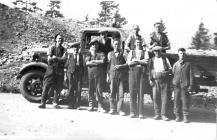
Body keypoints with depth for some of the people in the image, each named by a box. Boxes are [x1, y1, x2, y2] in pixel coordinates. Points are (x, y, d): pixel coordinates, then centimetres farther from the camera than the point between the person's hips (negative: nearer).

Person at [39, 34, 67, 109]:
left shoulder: (64, 50, 8)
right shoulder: (51, 48, 5)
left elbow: (64, 59, -7)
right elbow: (49, 59, -5)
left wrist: (55, 57, -12)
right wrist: (59, 59, -8)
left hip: (60, 71, 2)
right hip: (51, 69, -1)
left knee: (58, 88, 3)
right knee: (46, 86, -5)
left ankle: (55, 103, 15)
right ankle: (43, 103, 0)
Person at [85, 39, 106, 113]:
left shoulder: (101, 54, 10)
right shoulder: (89, 54, 16)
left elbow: (102, 61, -9)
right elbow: (87, 63, 0)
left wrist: (93, 61, -2)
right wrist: (97, 63, -6)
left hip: (98, 73, -2)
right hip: (90, 73, 2)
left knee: (99, 89, -6)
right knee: (91, 90, 4)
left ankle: (100, 106, -4)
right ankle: (91, 106, 10)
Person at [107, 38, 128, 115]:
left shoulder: (123, 53, 9)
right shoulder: (110, 54, 16)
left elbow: (127, 63, 4)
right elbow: (108, 65, 14)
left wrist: (121, 66, -11)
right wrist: (108, 75, 8)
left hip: (121, 74, -1)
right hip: (112, 74, 1)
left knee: (121, 92, -5)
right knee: (112, 92, 0)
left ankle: (120, 109, 1)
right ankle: (113, 109, 9)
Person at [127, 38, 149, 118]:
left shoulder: (145, 52, 14)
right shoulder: (131, 52, 16)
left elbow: (146, 61, -4)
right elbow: (129, 63, 1)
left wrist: (135, 60, -3)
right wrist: (141, 62, -4)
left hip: (142, 72, -1)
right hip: (132, 72, 1)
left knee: (141, 92, -4)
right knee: (132, 91, -2)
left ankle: (141, 113, 0)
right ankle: (133, 112, 4)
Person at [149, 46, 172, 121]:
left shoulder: (165, 59, 12)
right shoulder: (152, 60, 14)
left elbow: (170, 69, 10)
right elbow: (150, 70, 12)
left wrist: (166, 72, -10)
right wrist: (150, 79, 1)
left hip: (164, 80, -1)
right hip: (155, 81, 1)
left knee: (164, 97, -3)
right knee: (156, 97, -2)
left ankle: (163, 114, 2)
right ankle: (157, 114, 7)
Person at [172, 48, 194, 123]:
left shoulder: (188, 64, 5)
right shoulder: (175, 64, 9)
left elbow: (191, 75, 2)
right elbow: (173, 73, 12)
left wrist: (190, 85, -4)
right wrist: (173, 83, 4)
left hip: (185, 85, -1)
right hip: (177, 85, 2)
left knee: (185, 101, 0)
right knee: (177, 100, 4)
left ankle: (185, 116, 9)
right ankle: (177, 116, 15)